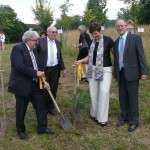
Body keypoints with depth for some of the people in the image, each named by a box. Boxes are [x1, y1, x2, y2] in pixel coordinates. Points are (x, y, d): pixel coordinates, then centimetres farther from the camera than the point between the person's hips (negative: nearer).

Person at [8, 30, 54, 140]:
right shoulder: (18, 48, -15)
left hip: (35, 85, 7)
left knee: (41, 106, 11)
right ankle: (21, 130, 29)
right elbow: (19, 66, -26)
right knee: (21, 110, 9)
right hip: (22, 85, -7)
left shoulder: (33, 50, 10)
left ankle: (42, 128, 27)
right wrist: (36, 73, -22)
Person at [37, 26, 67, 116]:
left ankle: (51, 107, 25)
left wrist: (63, 68, 12)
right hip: (44, 69, -3)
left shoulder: (58, 43, 6)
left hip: (55, 69, 4)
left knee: (53, 89, 10)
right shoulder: (41, 41, -7)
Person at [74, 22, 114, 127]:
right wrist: (81, 61, -7)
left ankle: (102, 118, -1)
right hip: (93, 70, 5)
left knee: (104, 92, -11)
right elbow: (90, 56, 10)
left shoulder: (108, 40, -9)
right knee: (93, 93, 8)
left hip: (105, 69, -5)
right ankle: (94, 114, 25)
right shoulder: (91, 42, 6)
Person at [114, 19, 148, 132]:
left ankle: (134, 121, 16)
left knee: (133, 98, 2)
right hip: (120, 73, 5)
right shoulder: (116, 42, 11)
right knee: (123, 97, 13)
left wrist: (144, 72, -12)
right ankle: (124, 117, 28)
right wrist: (115, 72, 14)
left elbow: (141, 55, -8)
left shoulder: (135, 38, -5)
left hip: (131, 73, -5)